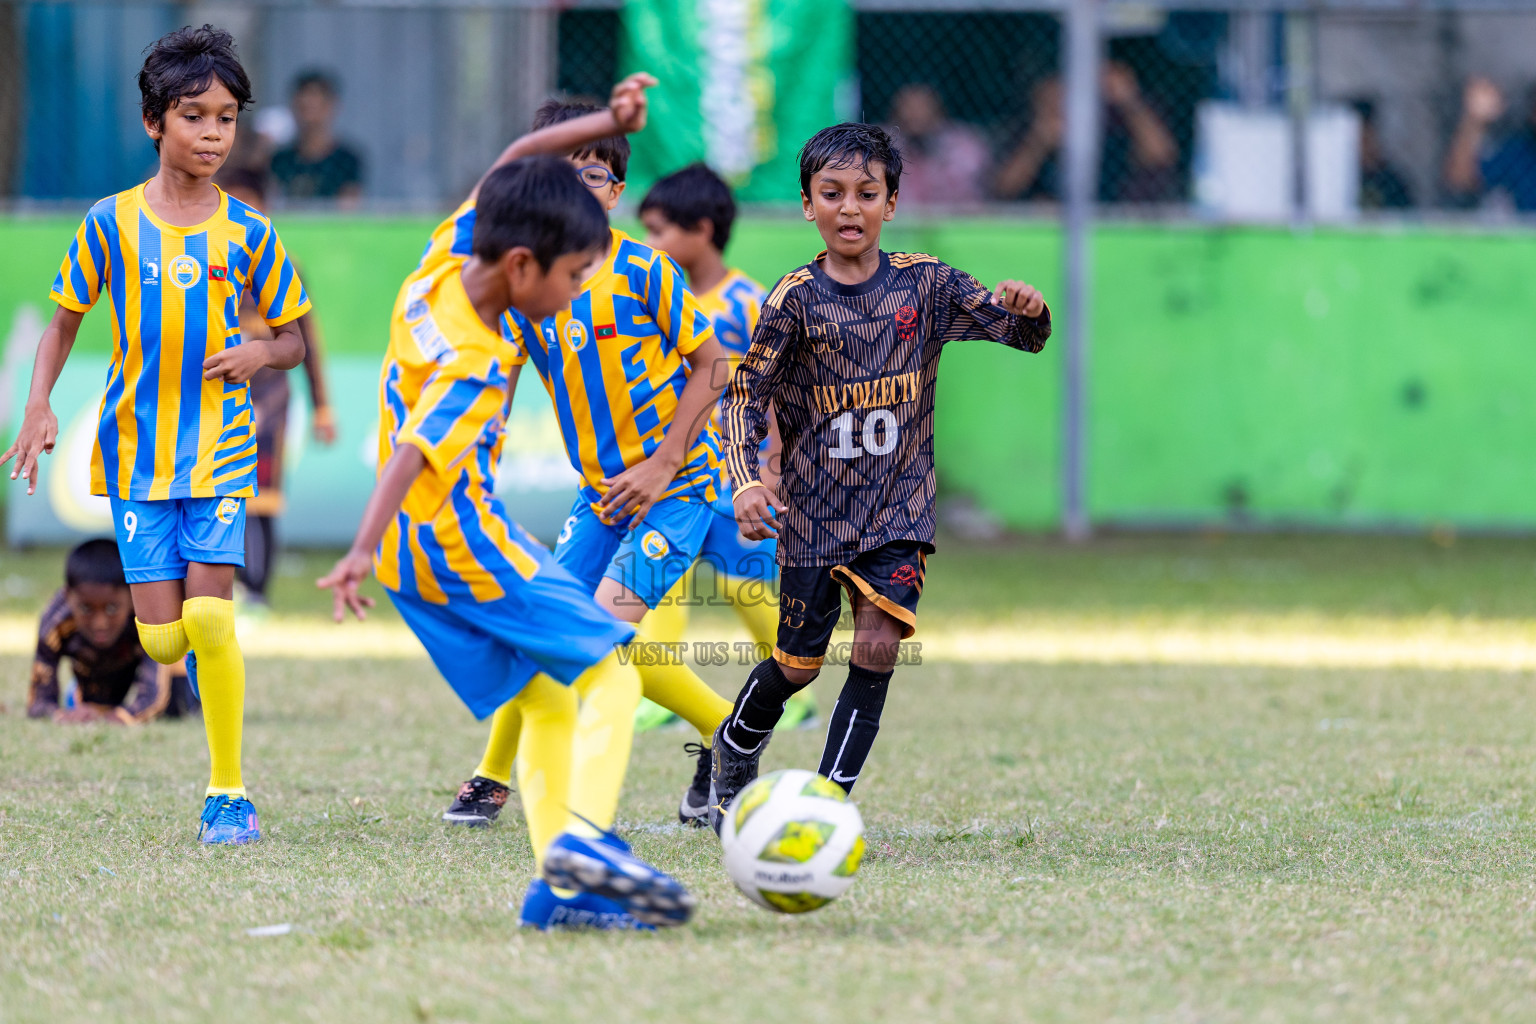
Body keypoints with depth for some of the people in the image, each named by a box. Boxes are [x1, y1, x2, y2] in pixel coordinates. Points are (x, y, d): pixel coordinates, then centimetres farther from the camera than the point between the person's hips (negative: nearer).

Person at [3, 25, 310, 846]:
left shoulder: (247, 234, 0)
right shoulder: (113, 222, 0)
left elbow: (293, 337, 10)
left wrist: (262, 352, -13)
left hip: (221, 447, -1)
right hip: (136, 447, 1)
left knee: (208, 616, -15)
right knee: (162, 639, -6)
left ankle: (228, 791, -4)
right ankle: (210, 661, 32)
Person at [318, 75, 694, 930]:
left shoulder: (450, 257, -2)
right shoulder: (478, 366, -25)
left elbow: (511, 163, 9)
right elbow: (415, 452, -34)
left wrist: (604, 124, 1)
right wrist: (364, 551, -42)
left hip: (416, 553, 9)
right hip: (465, 540, -9)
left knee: (545, 701, 9)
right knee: (609, 672, -5)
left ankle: (560, 889, -4)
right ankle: (584, 833, -26)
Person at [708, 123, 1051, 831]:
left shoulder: (924, 284, -2)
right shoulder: (796, 299, -6)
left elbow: (1025, 335, -4)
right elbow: (745, 395, -6)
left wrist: (1027, 310, -28)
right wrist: (746, 482, -20)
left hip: (899, 508, 1)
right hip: (814, 512, -1)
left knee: (877, 646, -15)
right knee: (797, 664, 6)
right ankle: (734, 748, 36)